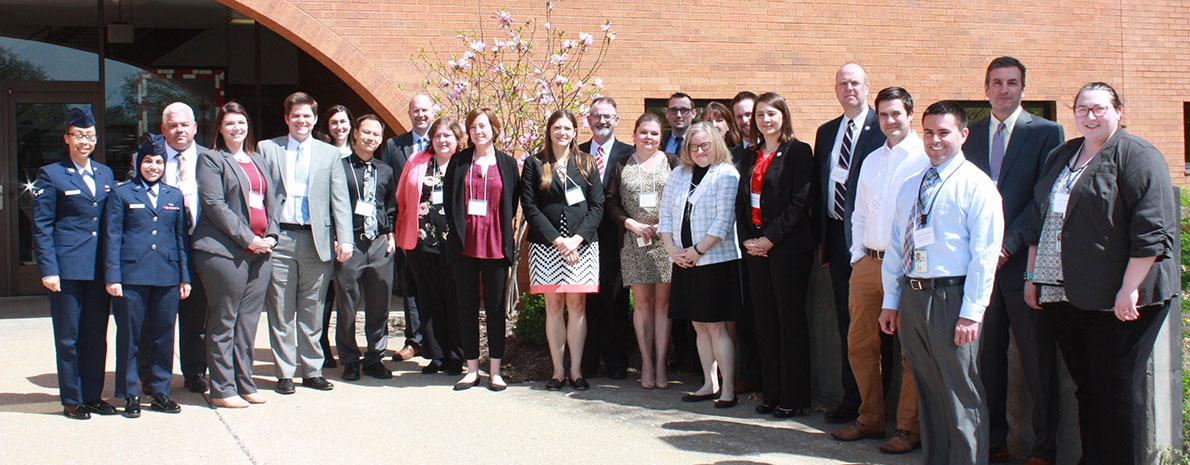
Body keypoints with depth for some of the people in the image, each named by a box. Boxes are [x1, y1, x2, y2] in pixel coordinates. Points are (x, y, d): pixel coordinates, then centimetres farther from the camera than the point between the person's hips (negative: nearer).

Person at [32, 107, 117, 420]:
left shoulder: (105, 174, 14)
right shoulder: (51, 175, 0)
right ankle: (72, 400, 10)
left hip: (100, 269, 4)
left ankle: (93, 396, 17)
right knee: (68, 336, 2)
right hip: (67, 266, -4)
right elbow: (41, 227, -3)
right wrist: (48, 269, -11)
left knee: (97, 334, 8)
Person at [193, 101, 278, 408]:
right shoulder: (211, 159, 0)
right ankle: (222, 390, 4)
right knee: (223, 322, -2)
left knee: (248, 322, 8)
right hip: (225, 252, -6)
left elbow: (273, 198, 17)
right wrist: (247, 238, -13)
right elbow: (214, 204, -10)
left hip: (259, 252, 6)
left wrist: (271, 234, 0)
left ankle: (245, 384, 15)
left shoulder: (257, 160, 20)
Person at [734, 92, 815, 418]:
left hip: (789, 247, -6)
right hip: (755, 248, 6)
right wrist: (746, 239, 1)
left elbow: (800, 201, -11)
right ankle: (771, 393, 15)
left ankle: (793, 397, 3)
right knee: (764, 322, 8)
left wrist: (770, 238, -15)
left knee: (790, 320, -3)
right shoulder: (749, 157, 16)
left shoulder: (798, 152, -4)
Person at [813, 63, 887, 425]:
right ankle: (851, 398, 19)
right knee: (845, 323, 11)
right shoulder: (826, 132, 16)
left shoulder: (882, 129, -5)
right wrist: (821, 238, 12)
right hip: (835, 236, 6)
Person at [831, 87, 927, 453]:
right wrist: (857, 256, 12)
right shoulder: (871, 161, 17)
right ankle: (870, 419, 22)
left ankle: (909, 429, 6)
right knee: (860, 344, 10)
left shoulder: (927, 157, -3)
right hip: (868, 264, 7)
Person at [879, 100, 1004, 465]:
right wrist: (890, 301, 12)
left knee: (960, 396, -3)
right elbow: (895, 246, 18)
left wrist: (971, 313, -16)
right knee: (927, 391, 14)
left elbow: (984, 255, -11)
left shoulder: (977, 186, -5)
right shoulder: (910, 187, 16)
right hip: (910, 295, 6)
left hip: (951, 297, -6)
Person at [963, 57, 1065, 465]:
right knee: (986, 354, 7)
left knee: (1038, 358, 0)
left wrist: (1009, 243, -14)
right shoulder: (970, 135, 13)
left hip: (1024, 260, -4)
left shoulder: (1046, 133, 1)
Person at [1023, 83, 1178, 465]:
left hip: (1116, 301, -7)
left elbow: (1153, 229, -14)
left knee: (1117, 391, -1)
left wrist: (1129, 288, -18)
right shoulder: (1060, 157, 17)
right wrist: (1033, 275, 17)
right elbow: (1039, 220, 23)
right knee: (1086, 388, 12)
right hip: (1064, 297, 7)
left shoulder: (1137, 157, -6)